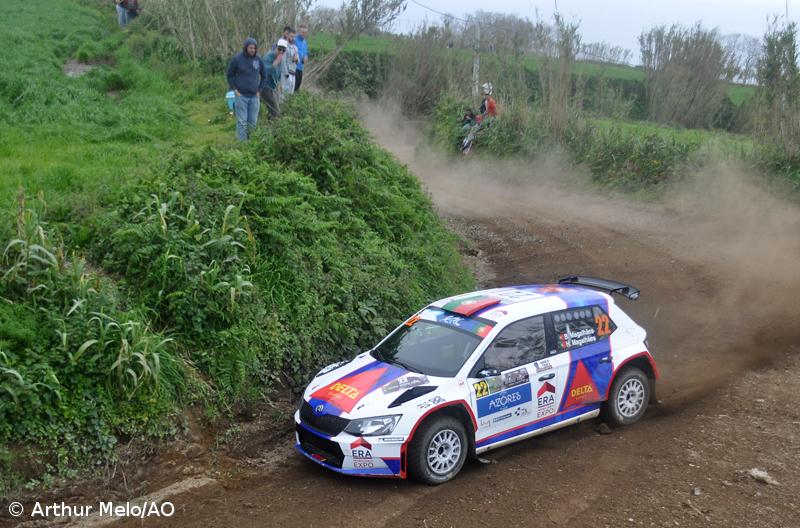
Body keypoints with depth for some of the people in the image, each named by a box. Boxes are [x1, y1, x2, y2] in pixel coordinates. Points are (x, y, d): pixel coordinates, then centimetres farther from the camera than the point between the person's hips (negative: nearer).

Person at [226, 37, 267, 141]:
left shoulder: (258, 59, 1)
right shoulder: (237, 59, -8)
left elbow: (264, 76, 13)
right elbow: (230, 75, 1)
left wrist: (260, 90, 6)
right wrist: (235, 90, -5)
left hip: (254, 96, 3)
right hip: (241, 95, -3)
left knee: (253, 121, 6)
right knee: (242, 121, -2)